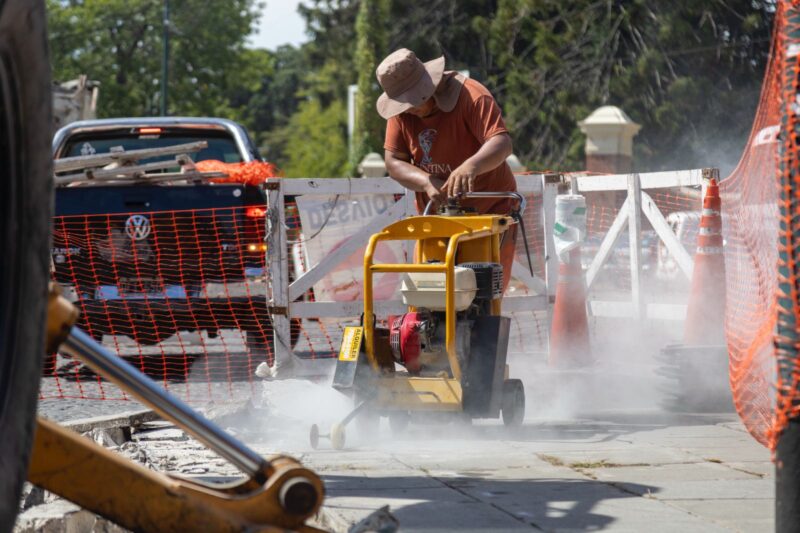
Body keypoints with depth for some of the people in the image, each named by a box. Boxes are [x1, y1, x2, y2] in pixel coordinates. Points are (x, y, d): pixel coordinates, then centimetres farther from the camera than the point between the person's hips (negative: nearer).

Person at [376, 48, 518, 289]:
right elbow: (393, 161, -5)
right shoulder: (401, 111, -2)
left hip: (489, 208, -5)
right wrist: (426, 182, -25)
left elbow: (502, 143, -33)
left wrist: (471, 166, -53)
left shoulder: (472, 96, -20)